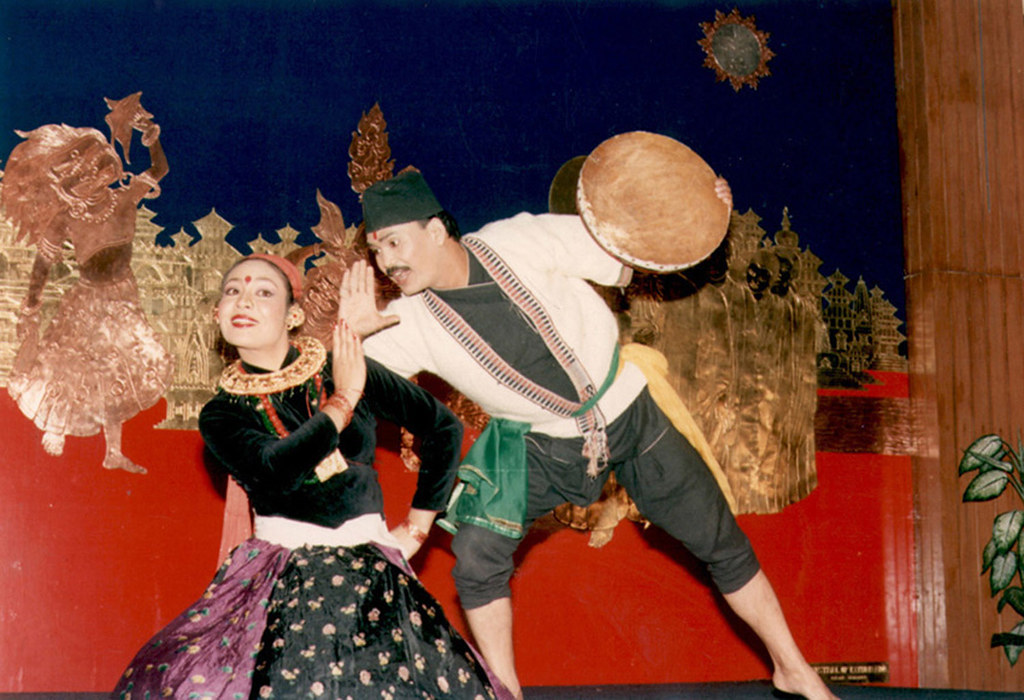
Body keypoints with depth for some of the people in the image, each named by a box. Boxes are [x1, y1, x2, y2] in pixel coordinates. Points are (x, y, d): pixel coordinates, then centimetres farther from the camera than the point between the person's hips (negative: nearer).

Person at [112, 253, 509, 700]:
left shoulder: (348, 370, 3)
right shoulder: (221, 414, 3)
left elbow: (444, 429, 11)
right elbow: (272, 470, -18)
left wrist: (416, 528, 11)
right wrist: (343, 399, -9)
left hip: (369, 573, 0)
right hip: (277, 577, 0)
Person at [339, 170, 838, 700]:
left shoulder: (522, 242, -21)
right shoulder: (410, 320, -17)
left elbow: (626, 262, -10)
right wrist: (348, 332, -41)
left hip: (626, 414, -1)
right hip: (541, 447, 1)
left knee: (721, 541, 5)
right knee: (476, 554, -14)